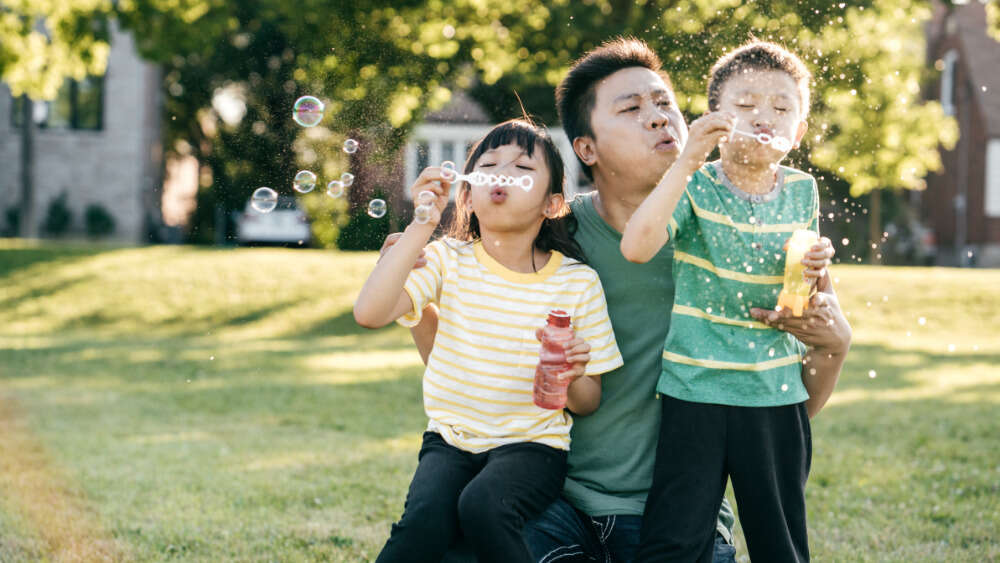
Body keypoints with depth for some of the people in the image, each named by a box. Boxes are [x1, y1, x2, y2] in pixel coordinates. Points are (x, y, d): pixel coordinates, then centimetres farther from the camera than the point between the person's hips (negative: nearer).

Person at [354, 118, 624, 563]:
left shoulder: (578, 282, -1)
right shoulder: (449, 260, 0)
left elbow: (587, 404, 4)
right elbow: (369, 313, -18)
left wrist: (574, 378, -21)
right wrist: (421, 226, -20)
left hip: (533, 445, -1)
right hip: (451, 439, 1)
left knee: (483, 505, -33)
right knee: (425, 519, -30)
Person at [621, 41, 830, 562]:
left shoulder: (801, 192, 6)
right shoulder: (695, 187, -6)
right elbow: (636, 245, -25)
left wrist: (812, 274, -4)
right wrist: (686, 163, -29)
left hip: (777, 391, 4)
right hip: (696, 389, -3)